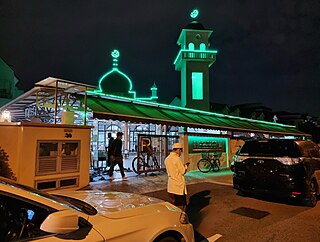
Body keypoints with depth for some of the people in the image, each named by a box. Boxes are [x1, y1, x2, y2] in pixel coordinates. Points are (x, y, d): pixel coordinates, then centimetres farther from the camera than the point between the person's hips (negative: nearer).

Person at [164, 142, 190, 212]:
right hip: (179, 185, -8)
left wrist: (183, 166, 15)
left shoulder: (167, 159, 7)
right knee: (182, 205, 3)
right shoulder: (177, 158, -18)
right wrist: (186, 166, 4)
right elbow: (183, 171, -14)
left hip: (170, 185, 8)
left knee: (174, 204, 16)